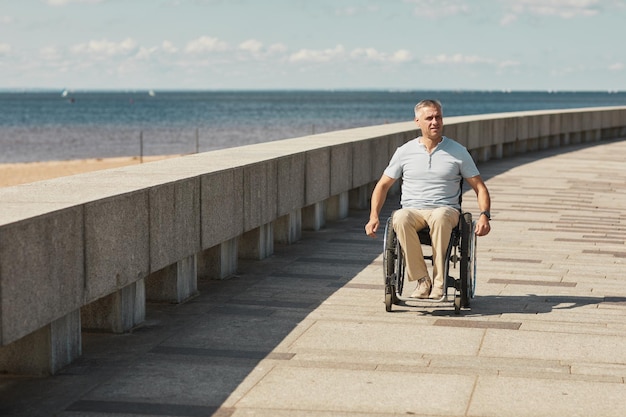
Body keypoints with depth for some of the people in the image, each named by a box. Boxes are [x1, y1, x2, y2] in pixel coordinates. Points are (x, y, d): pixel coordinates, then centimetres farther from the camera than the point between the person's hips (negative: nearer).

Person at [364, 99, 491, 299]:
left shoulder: (458, 152, 7)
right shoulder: (405, 151, 9)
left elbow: (479, 187, 9)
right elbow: (383, 185, 14)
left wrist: (484, 215, -10)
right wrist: (374, 216, -1)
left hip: (446, 210, -1)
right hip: (412, 210, 1)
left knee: (441, 217, -39)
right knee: (401, 219, -36)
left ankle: (439, 282, -34)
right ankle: (422, 280, -29)